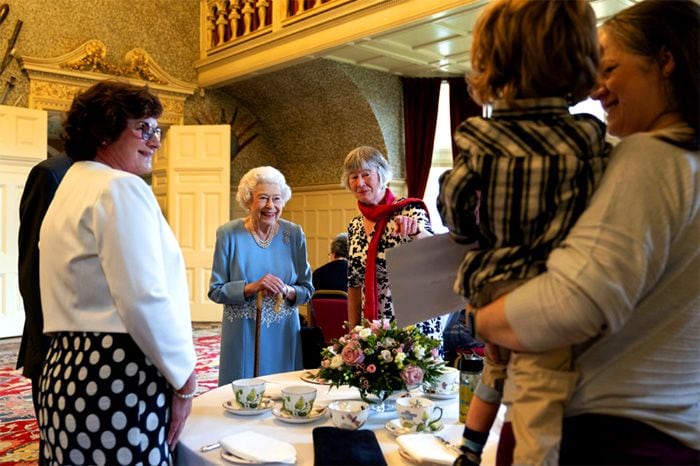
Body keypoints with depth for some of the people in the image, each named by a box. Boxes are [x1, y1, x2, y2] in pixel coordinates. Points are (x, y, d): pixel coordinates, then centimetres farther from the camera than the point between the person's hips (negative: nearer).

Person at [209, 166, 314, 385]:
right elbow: (216, 291, -4)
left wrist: (287, 291, -16)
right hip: (242, 336, -1)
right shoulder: (228, 234, -5)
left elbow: (307, 289, 4)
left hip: (283, 334, 2)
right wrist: (251, 288, -19)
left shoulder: (294, 234, 0)